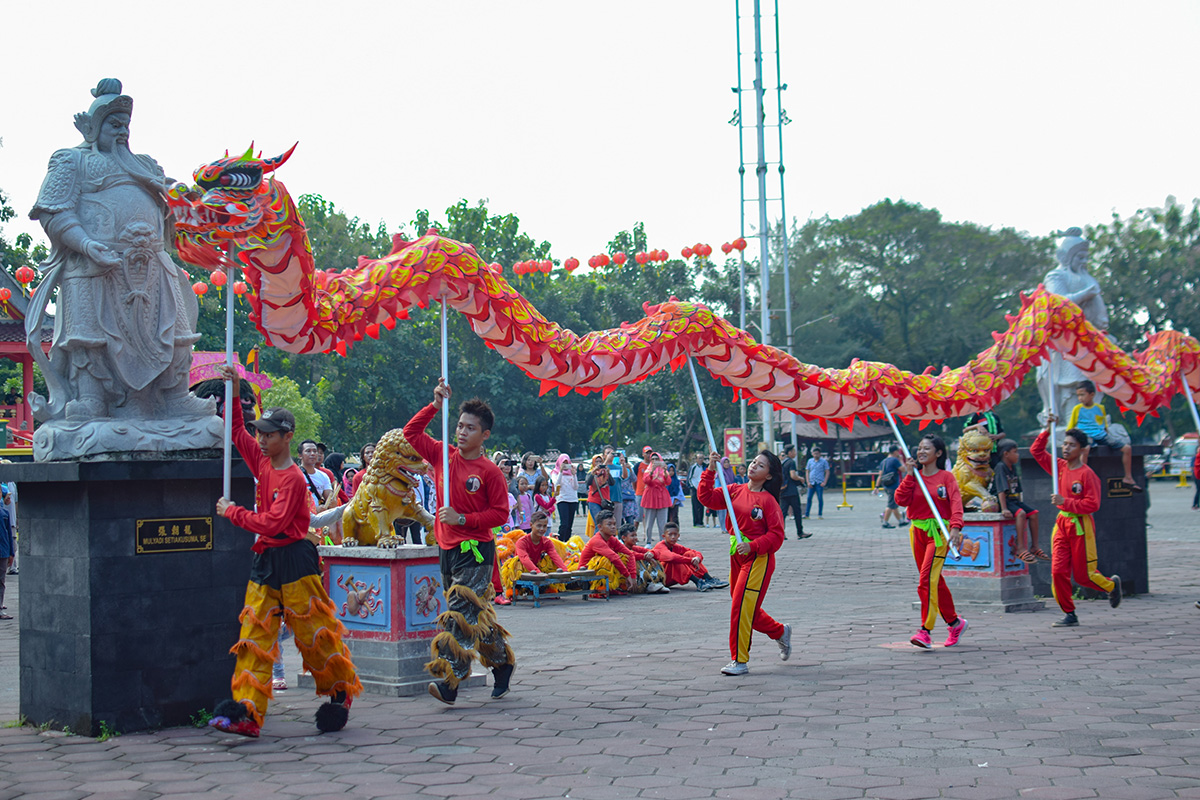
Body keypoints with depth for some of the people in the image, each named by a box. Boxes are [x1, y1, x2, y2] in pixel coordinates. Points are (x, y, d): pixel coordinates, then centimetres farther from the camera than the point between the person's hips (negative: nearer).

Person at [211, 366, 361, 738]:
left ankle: (341, 692, 21)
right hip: (264, 561, 8)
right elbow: (237, 433, 20)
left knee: (314, 631, 1)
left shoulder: (293, 478, -14)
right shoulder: (262, 463, 9)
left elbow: (271, 522, -20)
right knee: (254, 637, -2)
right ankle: (247, 712, -7)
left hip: (294, 560, -8)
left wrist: (232, 512, -12)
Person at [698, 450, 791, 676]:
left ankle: (740, 661, -2)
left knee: (742, 607, -11)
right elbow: (707, 498, 0)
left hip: (758, 558, -7)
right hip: (737, 556, 7)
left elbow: (776, 535, -13)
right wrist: (710, 471, -10)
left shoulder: (768, 500, -10)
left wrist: (753, 546, -24)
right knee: (747, 609, 16)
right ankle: (781, 632, 40)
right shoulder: (736, 491, 6)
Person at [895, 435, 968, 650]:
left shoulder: (946, 477, -3)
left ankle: (925, 631, -20)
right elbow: (901, 499, -3)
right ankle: (955, 622, 29)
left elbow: (956, 503, -16)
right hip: (917, 532, 6)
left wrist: (956, 527, -31)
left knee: (927, 579, -18)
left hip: (938, 532, -6)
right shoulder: (914, 477, 11)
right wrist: (909, 475, -8)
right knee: (934, 581, 13)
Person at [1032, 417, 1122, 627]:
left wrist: (1065, 501, -22)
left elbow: (1092, 505, -17)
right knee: (1058, 571, -4)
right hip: (1061, 523, 6)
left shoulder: (1087, 474, -12)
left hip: (1080, 525, -6)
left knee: (1083, 575, 2)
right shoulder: (1060, 467, 7)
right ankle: (1069, 615, 5)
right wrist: (1047, 430, 3)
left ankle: (1112, 585, 33)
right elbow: (1037, 451, 13)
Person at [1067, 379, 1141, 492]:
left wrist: (1107, 435, 8)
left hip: (1102, 436, 4)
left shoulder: (1100, 408, 12)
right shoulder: (1077, 409, 5)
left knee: (1127, 448, -9)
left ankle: (1128, 478, 4)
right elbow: (1070, 428, 6)